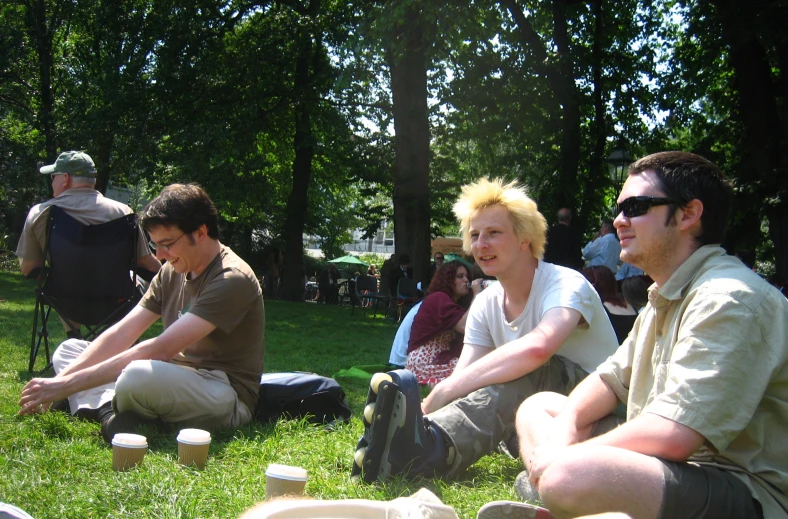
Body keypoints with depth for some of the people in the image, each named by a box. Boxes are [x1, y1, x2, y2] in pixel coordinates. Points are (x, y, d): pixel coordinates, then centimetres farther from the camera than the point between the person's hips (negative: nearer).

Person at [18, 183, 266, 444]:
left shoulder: (232, 280, -21)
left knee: (140, 374, -39)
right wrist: (61, 379, -11)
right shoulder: (172, 272, 7)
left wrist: (67, 384, -25)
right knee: (68, 350, 9)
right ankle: (110, 411, -18)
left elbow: (160, 350, -27)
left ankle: (113, 413, -5)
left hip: (227, 397, -9)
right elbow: (121, 334, 2)